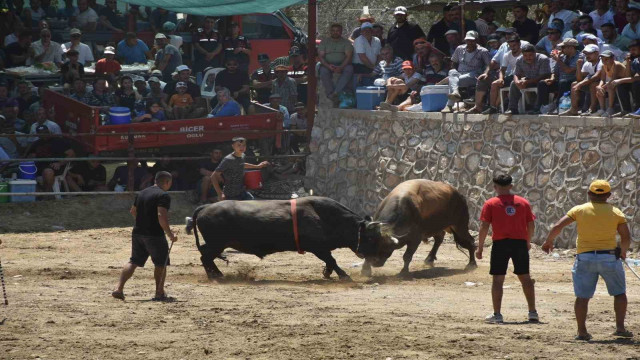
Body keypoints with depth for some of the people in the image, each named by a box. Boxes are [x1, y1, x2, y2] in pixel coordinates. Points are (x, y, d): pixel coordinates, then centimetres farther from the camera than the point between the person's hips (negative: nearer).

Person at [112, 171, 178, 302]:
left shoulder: (142, 193, 13)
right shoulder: (163, 196, -12)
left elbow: (133, 211, 23)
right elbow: (161, 216, -24)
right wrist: (170, 234, -20)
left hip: (137, 232, 7)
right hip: (154, 235, -7)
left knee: (133, 262, 10)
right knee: (161, 264, 7)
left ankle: (119, 288, -1)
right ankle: (159, 294, 10)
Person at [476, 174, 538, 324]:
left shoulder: (490, 204, -1)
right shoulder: (523, 202, 8)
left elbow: (484, 226, -6)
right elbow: (531, 225, 9)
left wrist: (480, 247, 1)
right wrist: (528, 241, 24)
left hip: (500, 244, -3)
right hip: (520, 243, 3)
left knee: (498, 279, 3)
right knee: (525, 278, 11)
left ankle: (497, 314, 1)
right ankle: (533, 312, 11)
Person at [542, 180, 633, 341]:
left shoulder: (579, 210, 1)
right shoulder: (616, 212, 1)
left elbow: (557, 227, -3)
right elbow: (626, 237, -3)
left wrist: (548, 241, 14)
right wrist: (623, 251, 16)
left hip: (585, 257, 0)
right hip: (609, 257, 0)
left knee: (582, 296, 7)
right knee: (619, 293, 15)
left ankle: (582, 331, 4)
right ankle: (620, 327, 9)